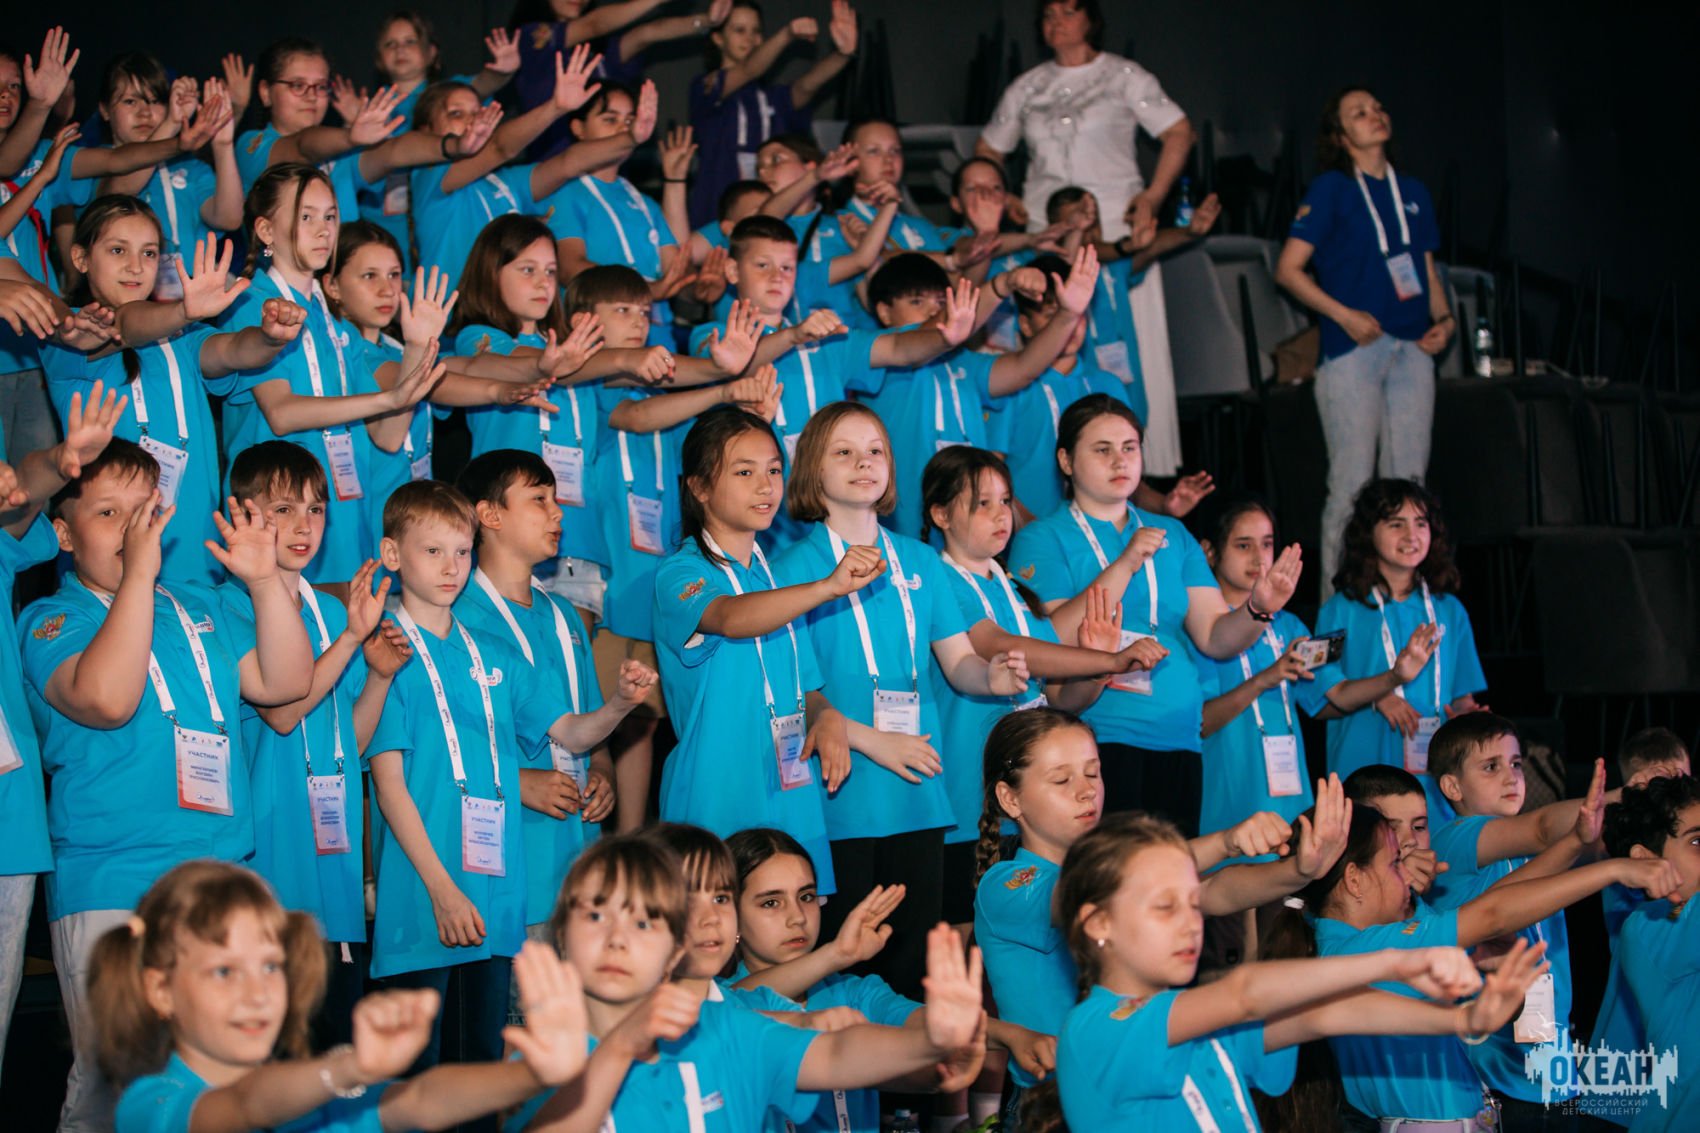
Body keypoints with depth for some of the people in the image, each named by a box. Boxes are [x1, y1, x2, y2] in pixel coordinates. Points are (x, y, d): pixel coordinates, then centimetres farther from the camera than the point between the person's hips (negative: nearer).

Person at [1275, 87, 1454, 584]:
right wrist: (1344, 314, -13)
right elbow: (1288, 268, -4)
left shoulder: (1413, 192, 17)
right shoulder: (1330, 189, 1)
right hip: (1353, 349, -5)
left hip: (1412, 348, 5)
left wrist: (1443, 318, 4)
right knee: (1352, 482, -7)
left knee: (1409, 480, 6)